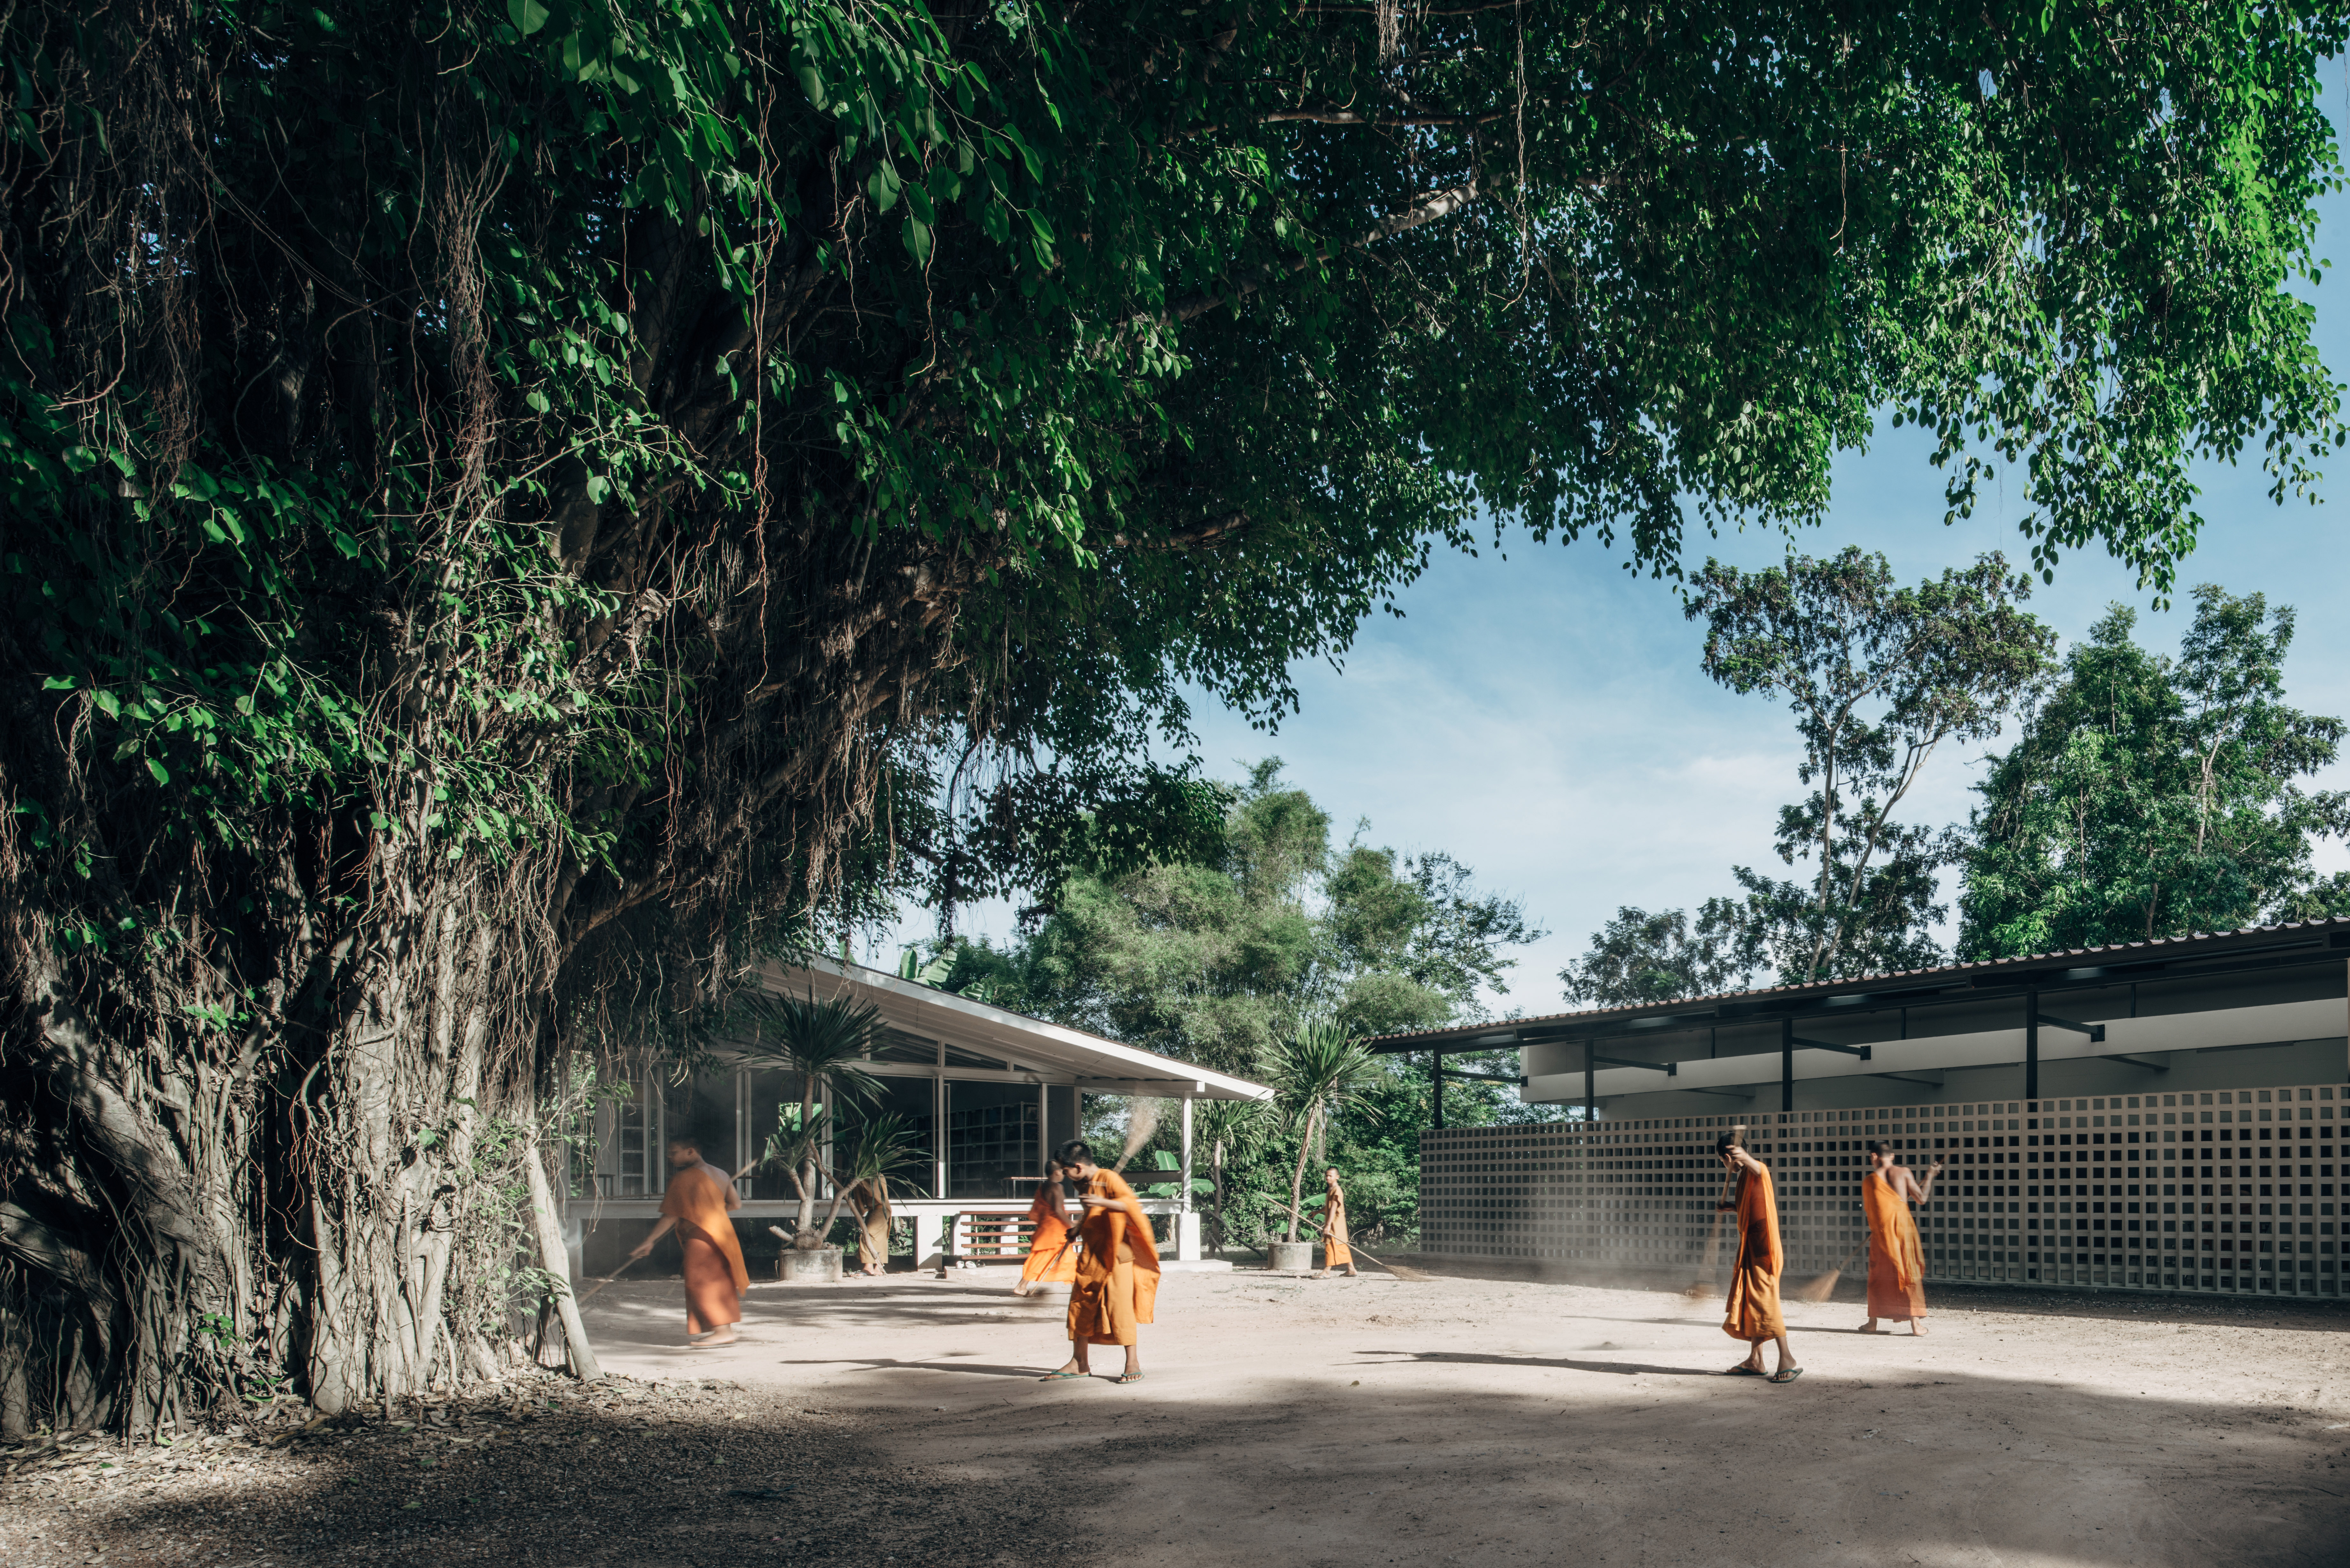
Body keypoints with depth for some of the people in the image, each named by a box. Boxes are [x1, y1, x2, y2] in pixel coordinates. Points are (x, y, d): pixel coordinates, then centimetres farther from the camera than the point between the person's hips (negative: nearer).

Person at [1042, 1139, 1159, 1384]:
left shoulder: (1109, 1178, -12)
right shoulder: (1086, 1185, 14)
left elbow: (1131, 1203, -27)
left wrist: (1102, 1201, -37)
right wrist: (1079, 1228, 17)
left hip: (1116, 1256, -9)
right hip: (1090, 1258, 9)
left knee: (1120, 1308, -8)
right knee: (1080, 1307, 8)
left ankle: (1133, 1365, 0)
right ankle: (1080, 1363, 16)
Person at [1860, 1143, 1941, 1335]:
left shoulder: (1869, 1180, 1)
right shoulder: (1903, 1172, -1)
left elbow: (1867, 1210, 6)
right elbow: (1922, 1199, 1)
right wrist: (1930, 1176, 14)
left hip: (1881, 1230, 0)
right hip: (1904, 1226, 0)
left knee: (1878, 1276, 11)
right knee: (1910, 1274, 5)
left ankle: (1873, 1322, 15)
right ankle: (1915, 1322, 1)